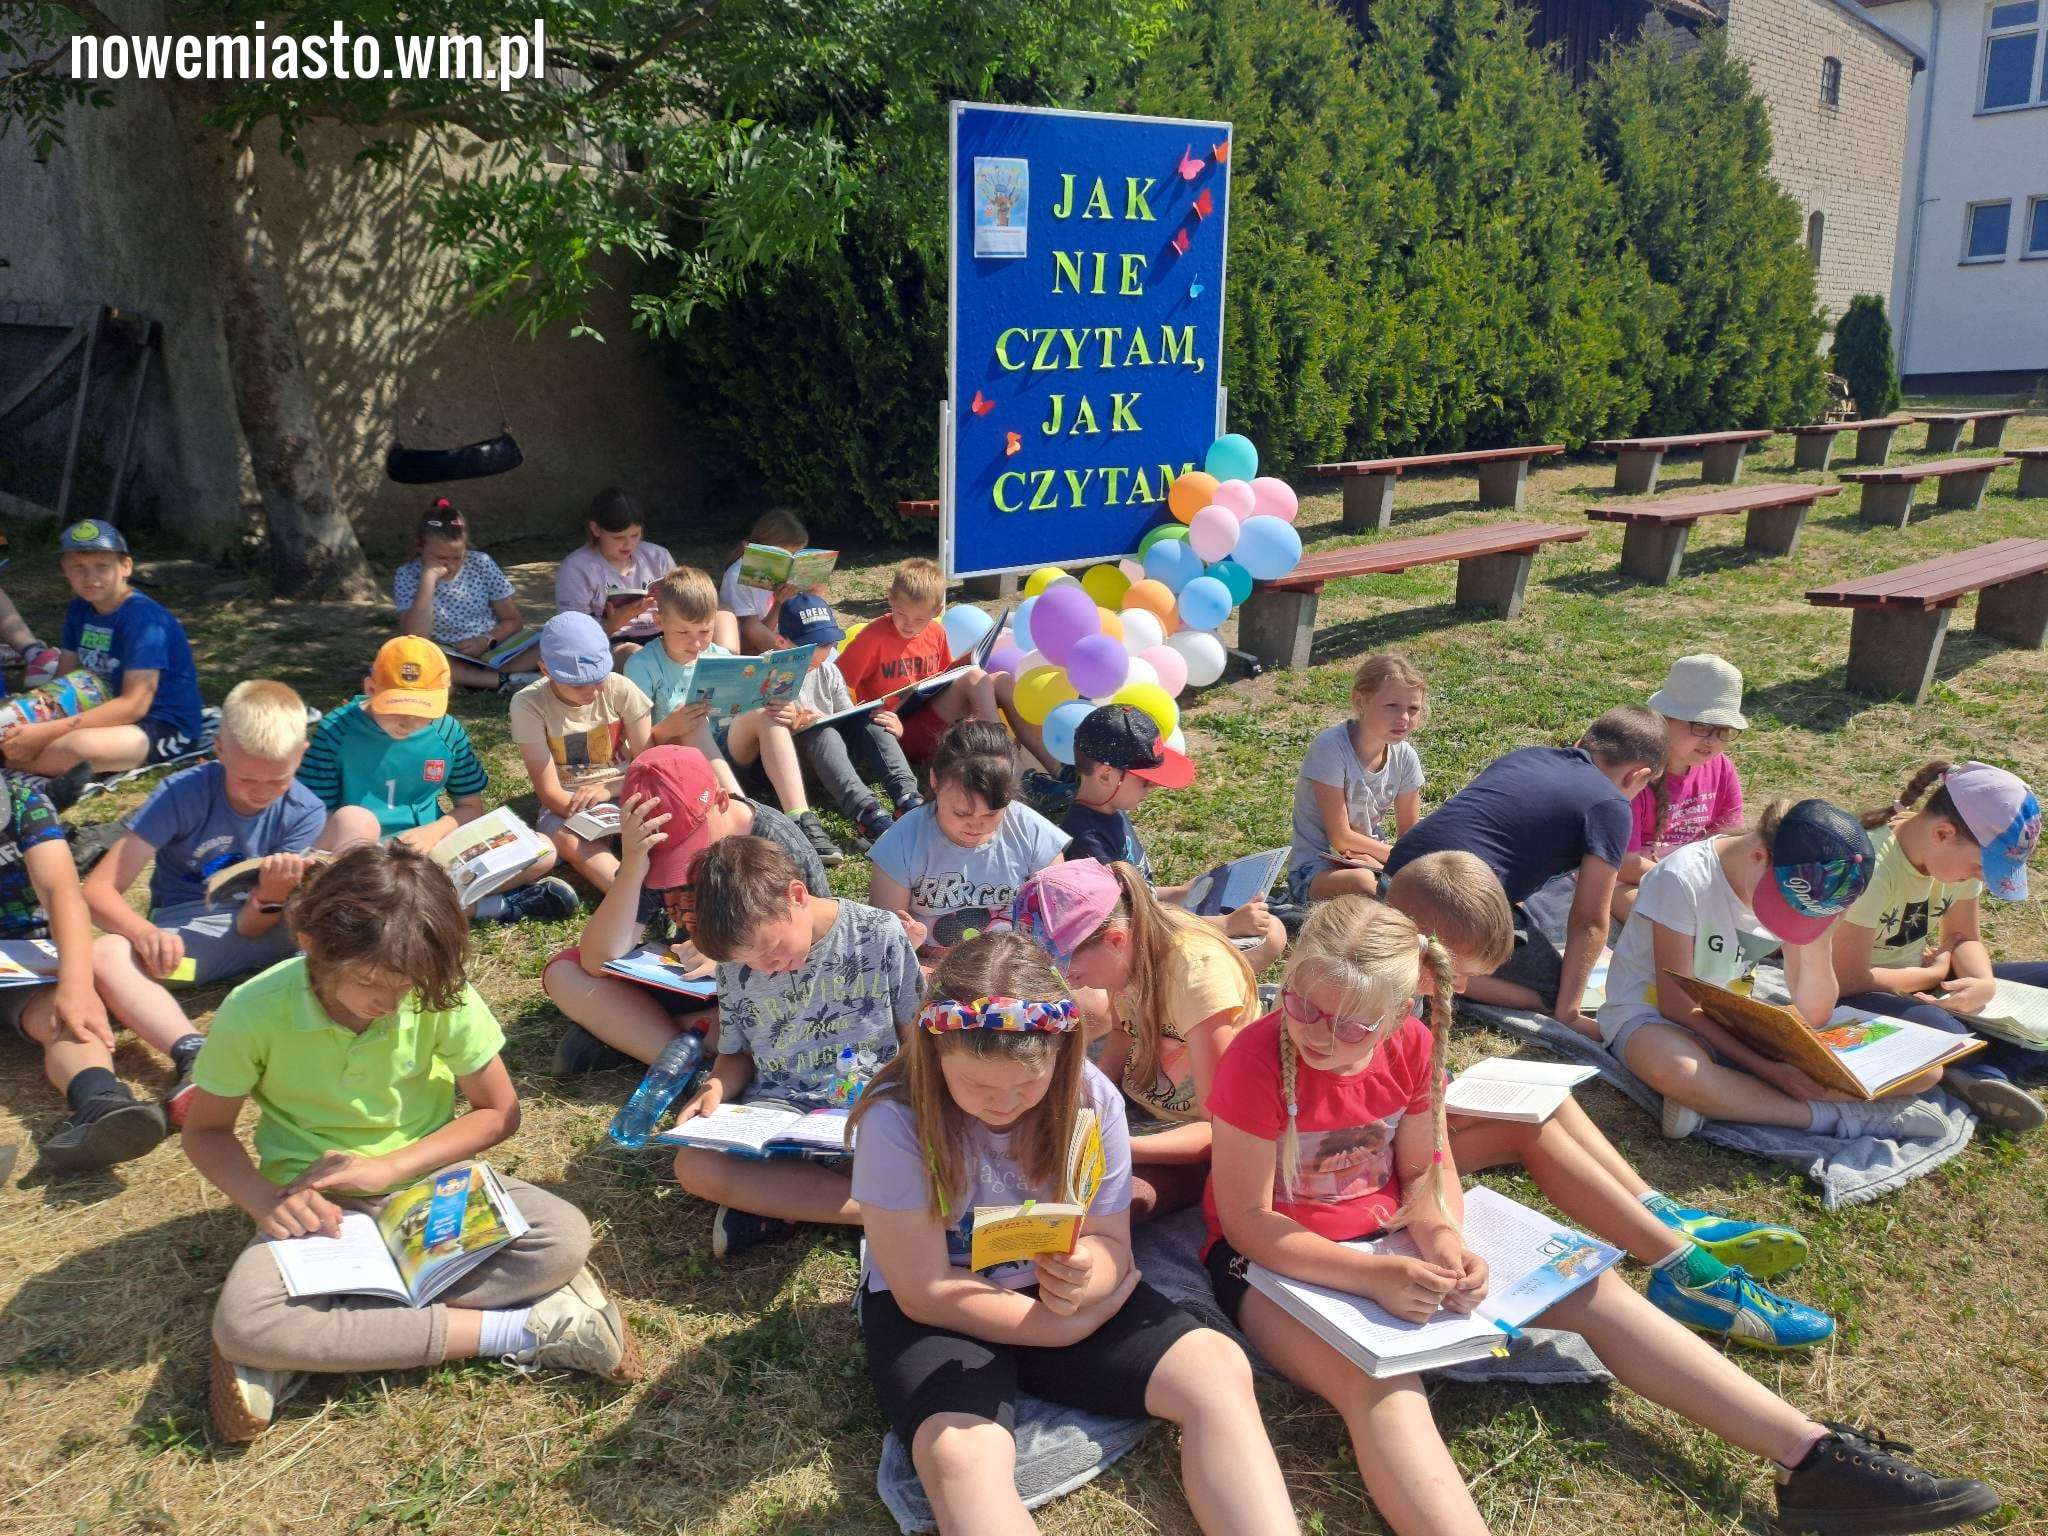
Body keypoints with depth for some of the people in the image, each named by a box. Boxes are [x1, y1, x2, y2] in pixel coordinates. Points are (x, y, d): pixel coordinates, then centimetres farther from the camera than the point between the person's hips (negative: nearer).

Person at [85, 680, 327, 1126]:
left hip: (266, 927, 1)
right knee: (104, 955, -36)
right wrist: (144, 932, -39)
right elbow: (99, 889, -18)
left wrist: (273, 894, -37)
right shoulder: (182, 793, -13)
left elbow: (252, 927, -13)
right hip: (185, 934, 0)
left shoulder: (304, 813, -10)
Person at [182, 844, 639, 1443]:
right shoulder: (254, 1013, -16)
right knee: (241, 1324, -33)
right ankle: (518, 1331, -27)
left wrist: (391, 1167, -17)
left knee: (565, 1238, -27)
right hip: (319, 1203, 0)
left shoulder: (439, 995, -15)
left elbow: (498, 1111, -4)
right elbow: (205, 1130, 0)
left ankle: (310, 1343, -21)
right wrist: (267, 1202, -19)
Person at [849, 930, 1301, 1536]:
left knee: (1220, 1370, -17)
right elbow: (926, 1290, -19)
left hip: (1061, 1293, 4)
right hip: (933, 1313, -3)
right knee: (963, 1456, -34)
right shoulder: (897, 1121, -24)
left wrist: (1084, 1275, -31)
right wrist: (1068, 1324, -16)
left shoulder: (1090, 1098, -13)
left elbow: (1111, 1244, -6)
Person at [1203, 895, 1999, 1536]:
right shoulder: (1257, 1062, -26)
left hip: (1390, 1236, 7)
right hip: (1273, 1258, -6)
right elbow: (1247, 1221, -21)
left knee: (1590, 1289, -3)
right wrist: (1376, 1276, -30)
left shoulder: (1410, 1045, -10)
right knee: (1385, 1388, -37)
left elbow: (1424, 1168, 2)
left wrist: (1442, 1240, -20)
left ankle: (1815, 1458, -1)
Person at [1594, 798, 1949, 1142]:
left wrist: (1815, 941, -20)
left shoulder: (1803, 892, -5)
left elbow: (1813, 1018, -5)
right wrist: (1766, 1068, -27)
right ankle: (1838, 1117, -23)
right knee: (1677, 1068, -46)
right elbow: (1676, 1006, -20)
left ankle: (1712, 1099, -21)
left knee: (1924, 1069, -11)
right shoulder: (1683, 879, -23)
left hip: (1737, 1024, 6)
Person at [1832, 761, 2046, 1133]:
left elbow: (1964, 936, 7)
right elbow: (1848, 979, -24)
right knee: (1944, 1037, -40)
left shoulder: (1961, 853, -5)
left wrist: (1983, 982, -16)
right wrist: (1935, 972, -9)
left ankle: (1987, 1075, -24)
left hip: (1918, 984, 9)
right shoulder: (1869, 865, -28)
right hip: (1853, 996, -9)